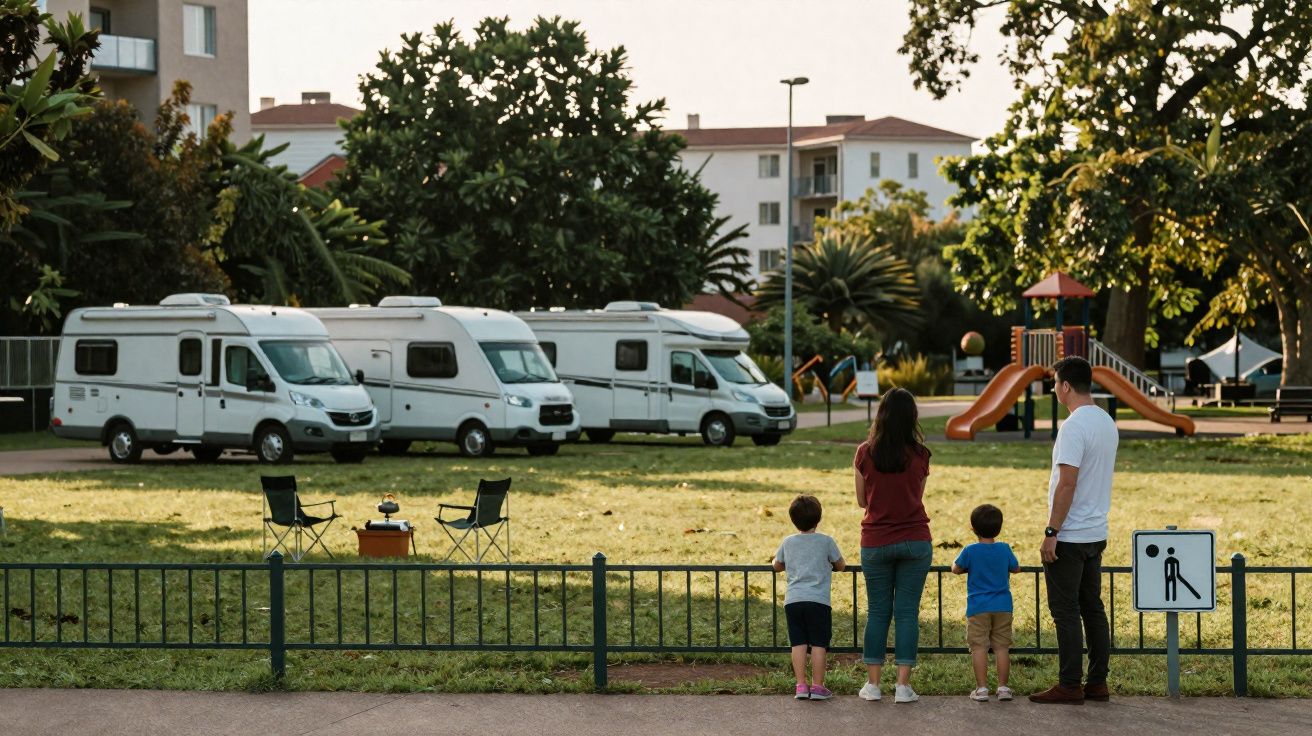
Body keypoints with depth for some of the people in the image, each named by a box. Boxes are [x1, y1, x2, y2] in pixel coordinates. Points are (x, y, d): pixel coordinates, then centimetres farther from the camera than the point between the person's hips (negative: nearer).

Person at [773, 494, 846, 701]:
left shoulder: (788, 542, 10)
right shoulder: (826, 541, 1)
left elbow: (777, 566, 24)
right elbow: (841, 565, 13)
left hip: (792, 600, 3)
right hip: (818, 600, -3)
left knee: (798, 643, 5)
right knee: (818, 644, 1)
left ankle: (801, 685, 3)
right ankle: (817, 686, 1)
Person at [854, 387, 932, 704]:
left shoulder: (865, 453, -5)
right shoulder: (919, 455, -6)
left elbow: (862, 500, 4)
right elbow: (918, 496, 7)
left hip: (876, 543, 1)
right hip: (915, 541, -1)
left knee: (877, 611, 9)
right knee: (907, 611, 2)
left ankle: (873, 683, 9)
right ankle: (903, 685, 0)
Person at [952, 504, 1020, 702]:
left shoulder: (970, 551, -8)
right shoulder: (1004, 549, 0)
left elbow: (956, 569, 5)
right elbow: (1016, 568, 16)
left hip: (978, 608, -3)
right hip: (1003, 607, 3)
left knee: (979, 647, -1)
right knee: (1002, 647, 6)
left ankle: (981, 688, -4)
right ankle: (1003, 687, 6)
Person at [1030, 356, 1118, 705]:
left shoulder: (1074, 426, -18)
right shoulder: (1107, 422, 12)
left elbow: (1067, 483, -23)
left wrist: (1050, 533, -19)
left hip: (1069, 537, -9)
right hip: (1096, 532, 9)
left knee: (1066, 611, -4)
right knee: (1092, 608, 12)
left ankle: (1070, 686, -1)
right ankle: (1097, 683, 15)